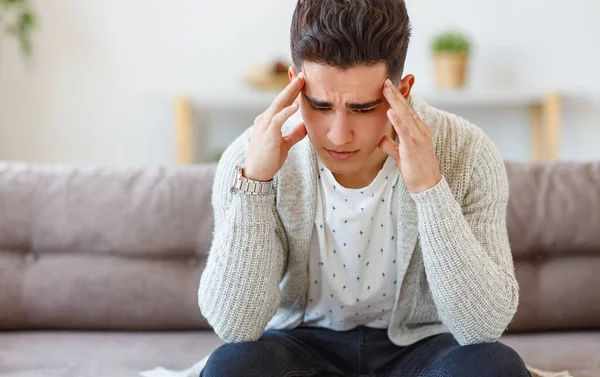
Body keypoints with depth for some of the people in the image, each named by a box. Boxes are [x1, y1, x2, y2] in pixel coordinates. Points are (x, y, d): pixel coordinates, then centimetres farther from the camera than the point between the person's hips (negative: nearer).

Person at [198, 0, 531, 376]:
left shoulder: (468, 155, -19)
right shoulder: (252, 157, -17)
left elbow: (486, 325, -24)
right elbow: (235, 326, -22)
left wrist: (429, 187, -35)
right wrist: (253, 179, -32)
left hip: (419, 346, 0)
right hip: (303, 346, 0)